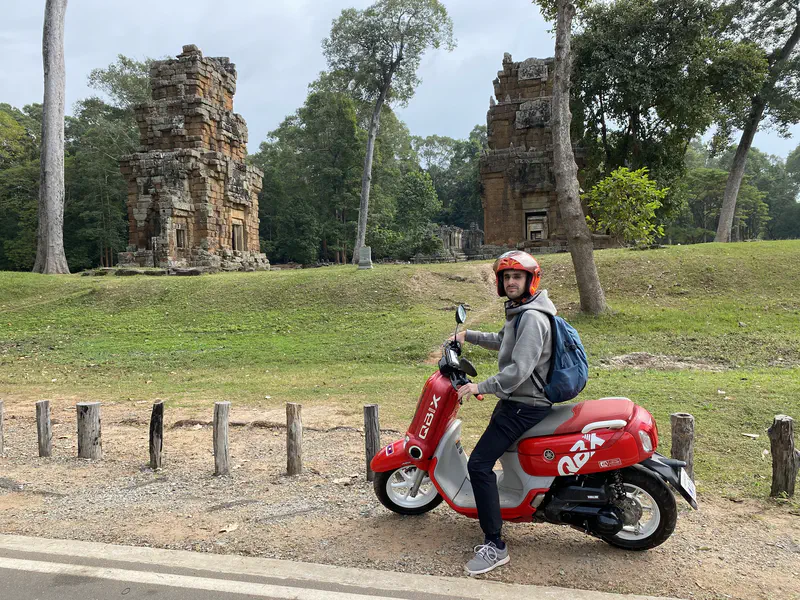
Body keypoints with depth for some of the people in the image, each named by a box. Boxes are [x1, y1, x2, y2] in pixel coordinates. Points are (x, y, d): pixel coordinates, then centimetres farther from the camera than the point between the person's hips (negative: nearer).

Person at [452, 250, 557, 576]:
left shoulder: (532, 318, -20)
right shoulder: (520, 312, 13)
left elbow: (519, 369, -28)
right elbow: (503, 341, 33)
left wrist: (481, 387, -22)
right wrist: (469, 335, 32)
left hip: (525, 405, -11)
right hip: (515, 399, 11)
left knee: (479, 464, -17)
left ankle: (494, 545, -11)